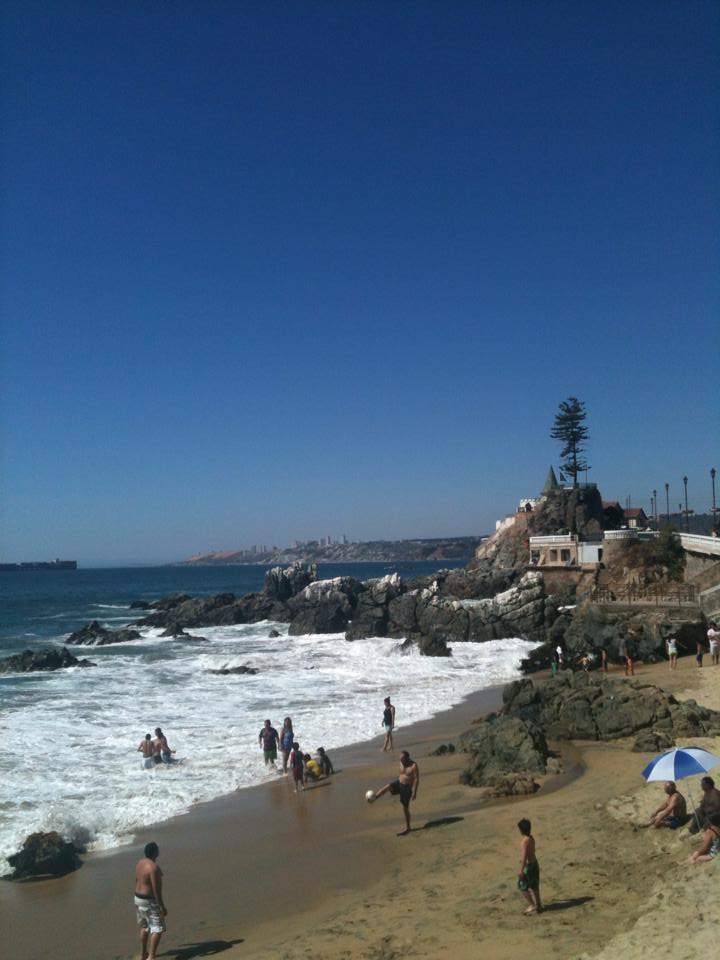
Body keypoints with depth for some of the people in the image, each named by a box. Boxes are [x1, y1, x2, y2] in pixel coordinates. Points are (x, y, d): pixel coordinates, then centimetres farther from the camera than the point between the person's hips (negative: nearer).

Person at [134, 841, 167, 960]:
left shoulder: (141, 862, 1)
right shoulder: (153, 867, -27)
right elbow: (156, 889, -25)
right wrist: (162, 907, -18)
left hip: (139, 898, 9)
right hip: (150, 901, -9)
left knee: (145, 926, 23)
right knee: (157, 929, -3)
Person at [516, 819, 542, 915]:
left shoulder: (525, 841, -25)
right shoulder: (531, 838, 4)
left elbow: (524, 856, -26)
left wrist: (521, 870, -22)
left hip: (529, 865, -9)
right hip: (535, 863, 9)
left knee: (522, 886, 6)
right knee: (534, 886, 17)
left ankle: (532, 905, 9)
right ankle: (538, 906, 24)